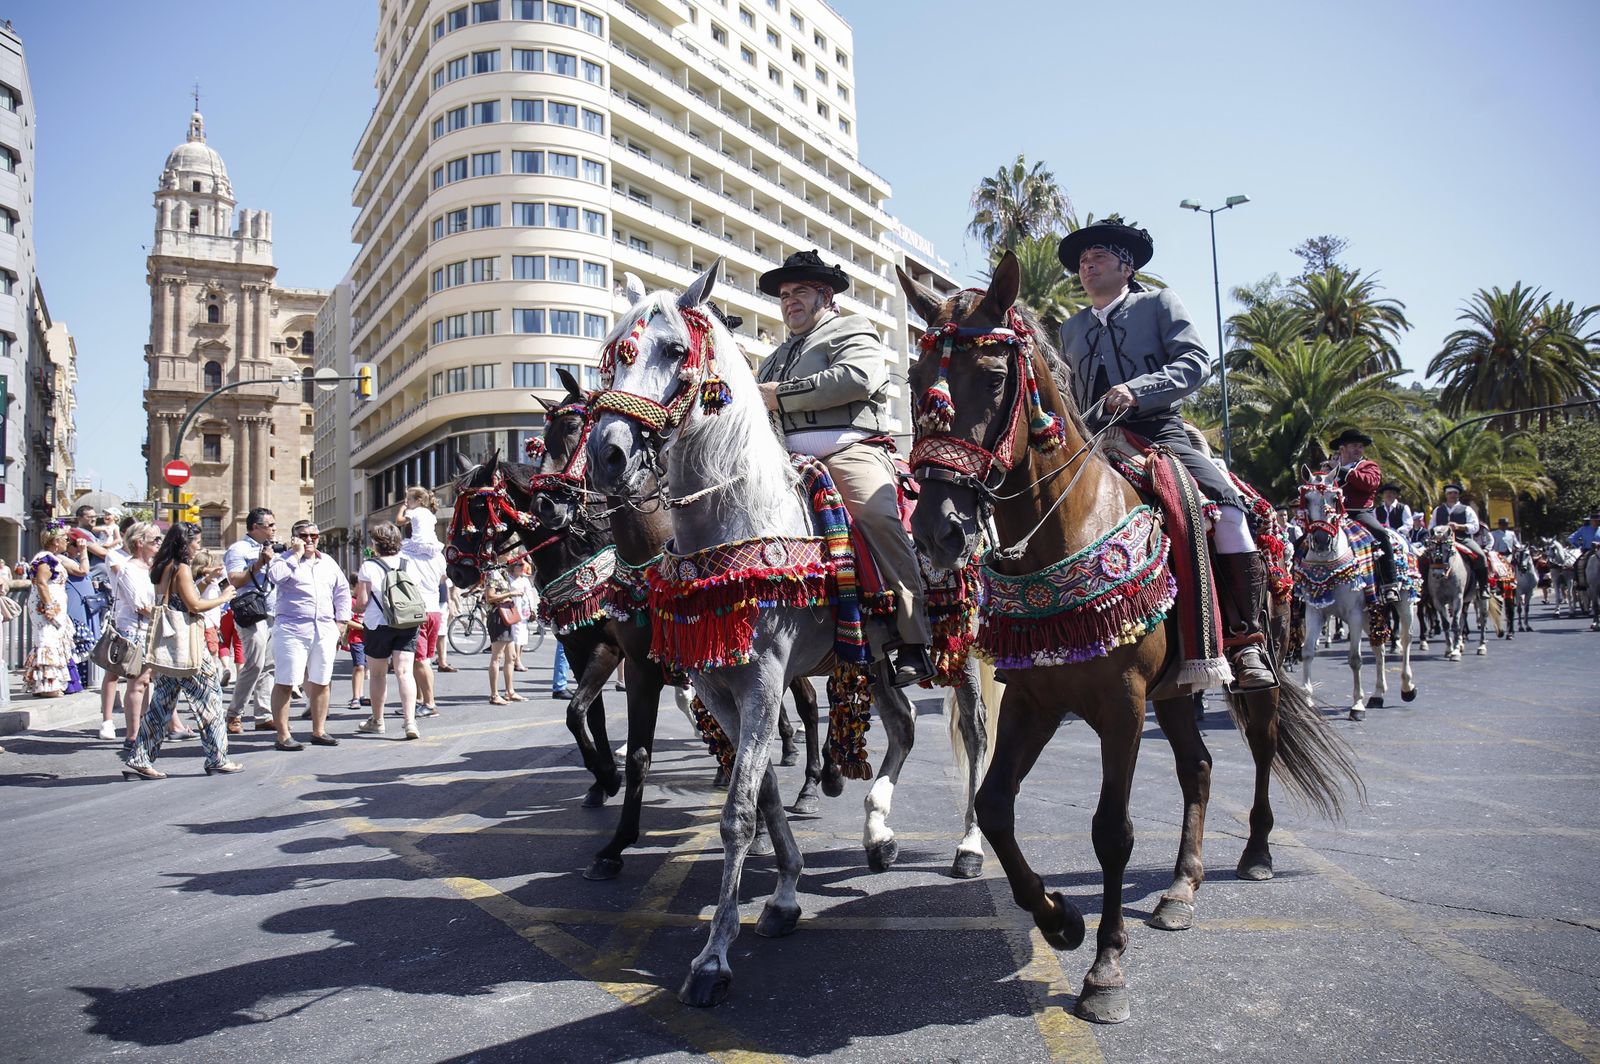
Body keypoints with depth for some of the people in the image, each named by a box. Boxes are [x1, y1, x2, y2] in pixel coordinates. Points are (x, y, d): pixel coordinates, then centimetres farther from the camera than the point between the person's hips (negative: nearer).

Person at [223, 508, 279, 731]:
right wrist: (258, 564, -17)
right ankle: (234, 714, -1)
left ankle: (264, 716, 9)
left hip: (273, 614, 8)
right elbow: (234, 581, -14)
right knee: (255, 665, -13)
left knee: (269, 666, 6)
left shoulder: (269, 548, 22)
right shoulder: (239, 549, -3)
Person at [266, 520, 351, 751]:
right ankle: (283, 736, 1)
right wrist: (296, 554, -13)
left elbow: (342, 591, 21)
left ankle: (318, 731, 19)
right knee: (285, 683, -5)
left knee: (321, 683, 9)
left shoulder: (328, 563, 17)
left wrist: (341, 620, 13)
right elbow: (276, 576, -21)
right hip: (292, 630, -5)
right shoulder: (286, 559, 1)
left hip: (325, 631, 5)